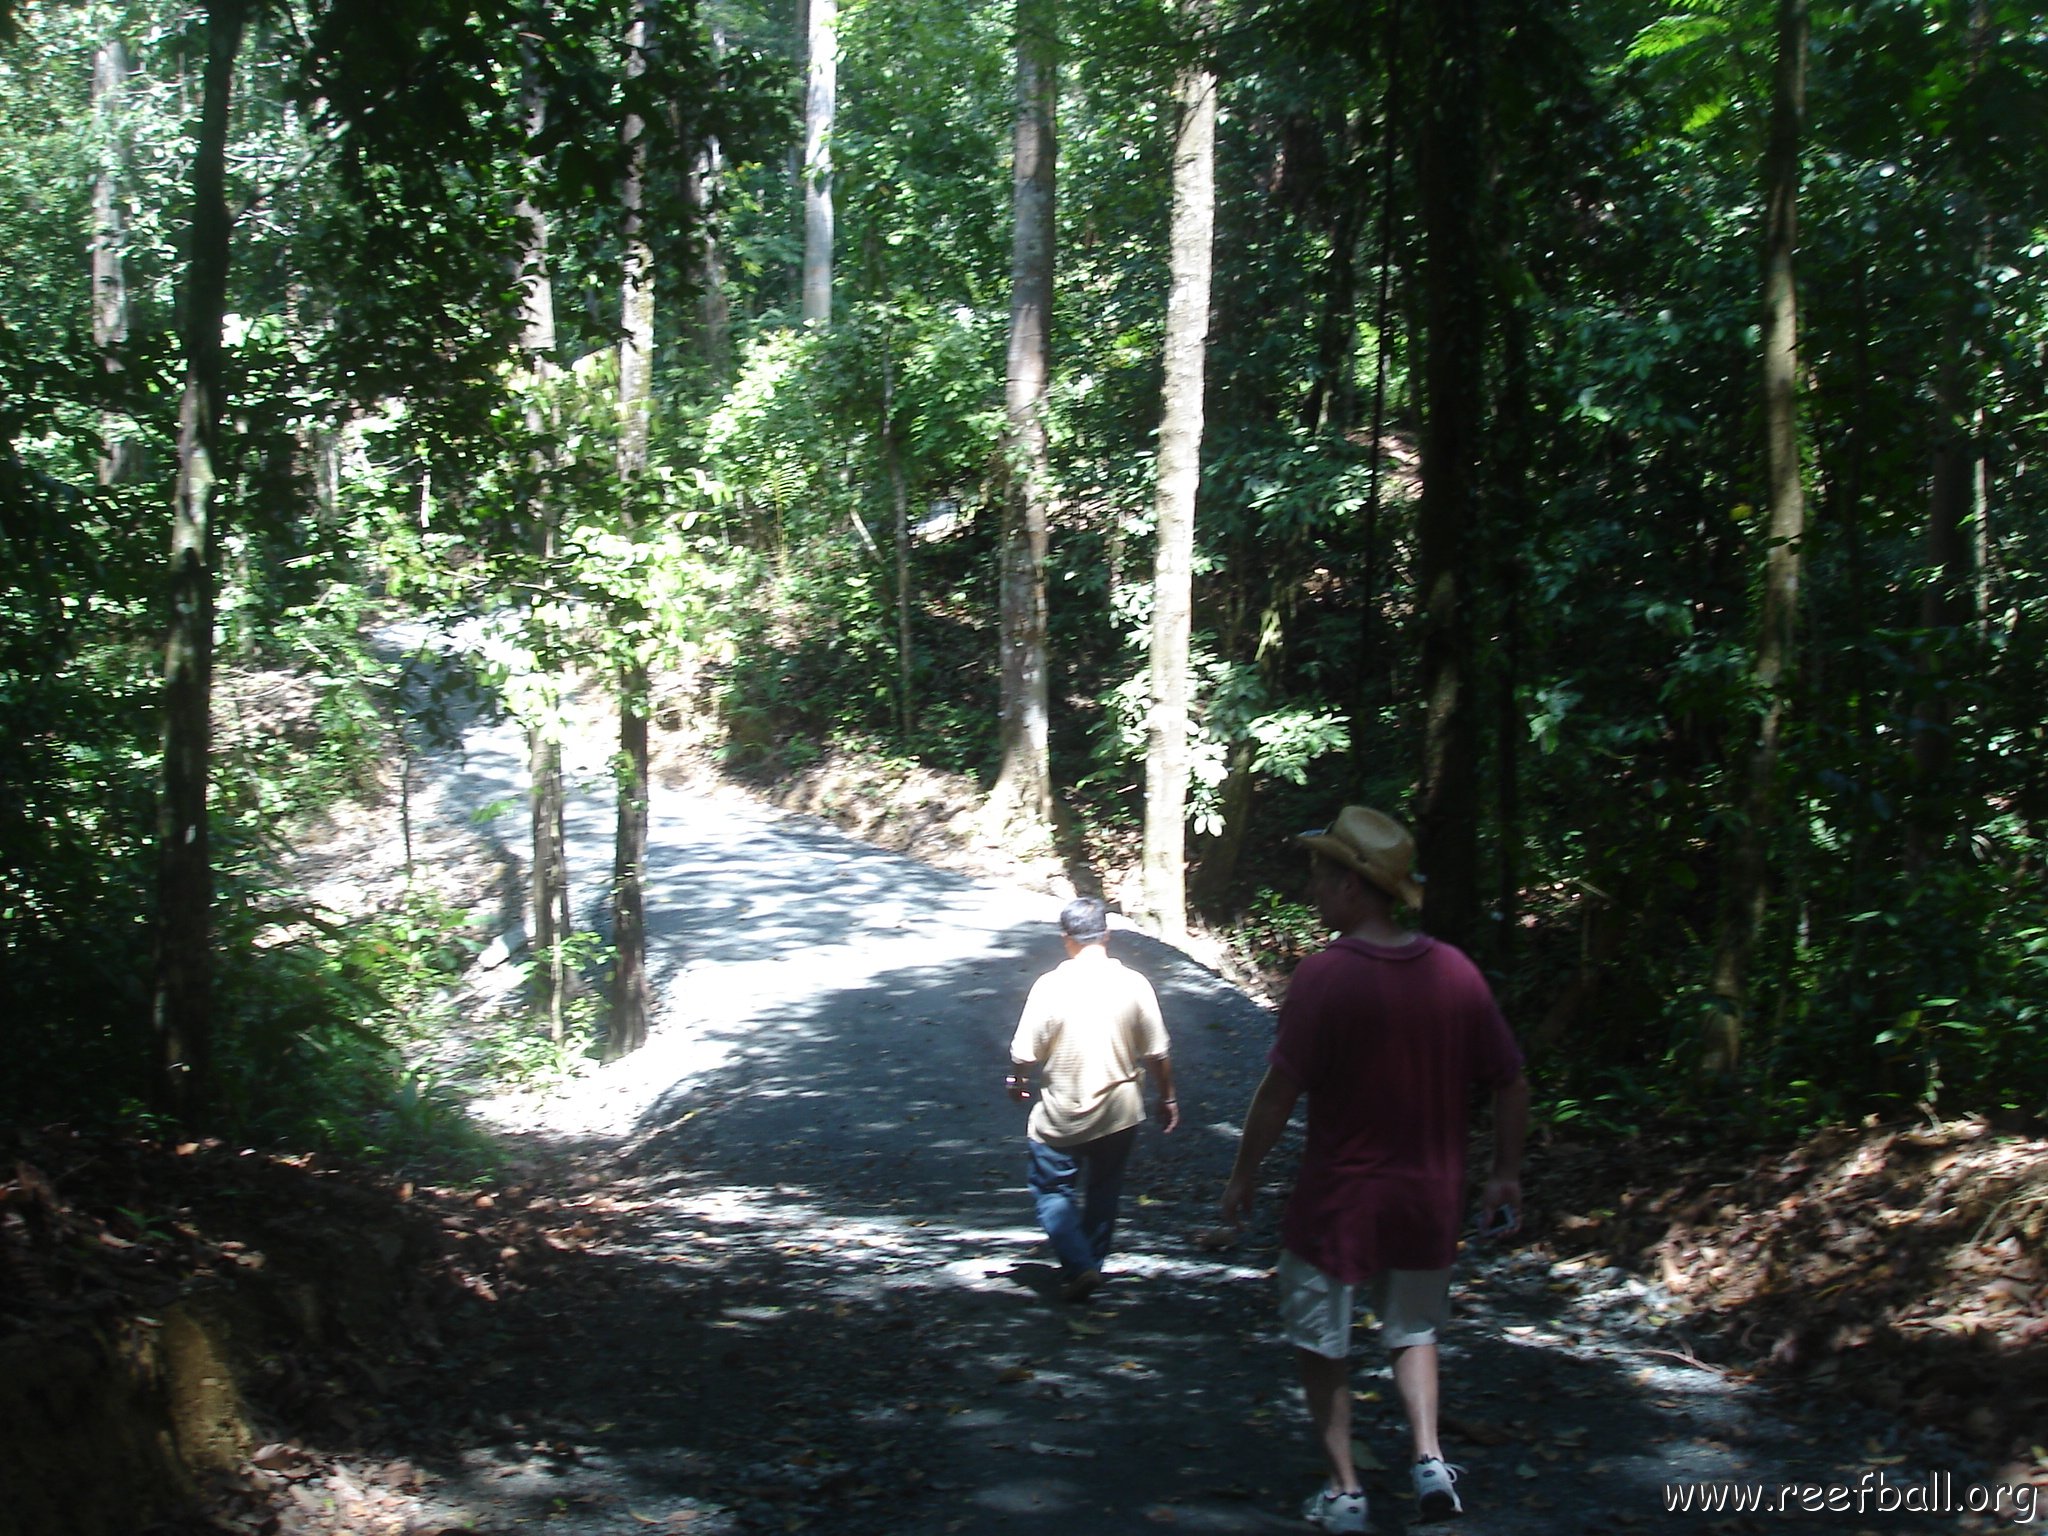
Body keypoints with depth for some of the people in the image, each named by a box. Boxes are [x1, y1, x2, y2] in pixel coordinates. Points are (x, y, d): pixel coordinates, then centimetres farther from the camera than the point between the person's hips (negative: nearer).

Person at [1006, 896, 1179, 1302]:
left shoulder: (1050, 986, -15)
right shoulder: (1133, 984, -8)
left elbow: (1024, 1053, -11)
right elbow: (1157, 1054, -3)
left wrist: (1016, 1082, 11)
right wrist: (1167, 1099, 12)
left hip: (1062, 1118, -3)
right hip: (1119, 1114, 3)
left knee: (1053, 1190, 12)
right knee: (1102, 1193, 20)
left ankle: (1078, 1265, -4)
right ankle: (1090, 1265, 29)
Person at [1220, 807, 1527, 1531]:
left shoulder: (1323, 975, -19)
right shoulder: (1457, 971, -5)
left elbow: (1280, 1091, -16)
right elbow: (1512, 1085, 1)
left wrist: (1242, 1174, -3)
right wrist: (1506, 1174, 12)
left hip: (1337, 1200, -4)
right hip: (1431, 1198, 4)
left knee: (1321, 1342, 15)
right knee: (1412, 1329, 26)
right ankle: (1429, 1458, 11)